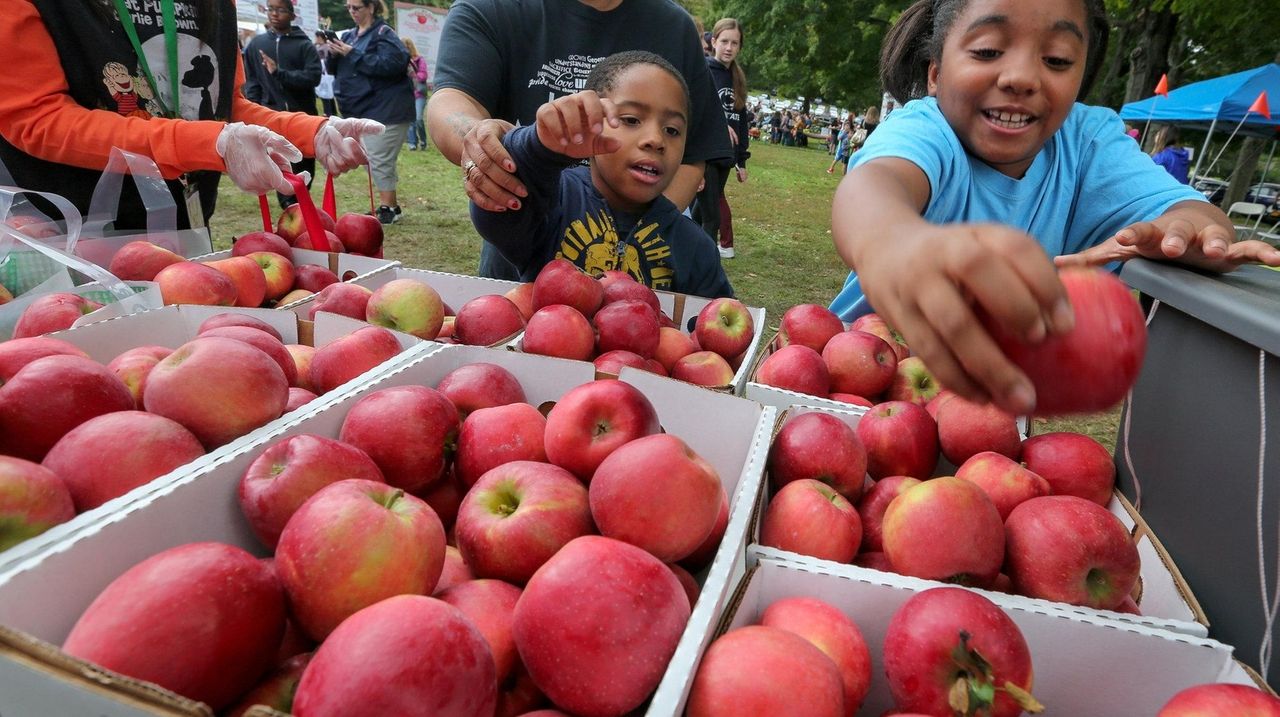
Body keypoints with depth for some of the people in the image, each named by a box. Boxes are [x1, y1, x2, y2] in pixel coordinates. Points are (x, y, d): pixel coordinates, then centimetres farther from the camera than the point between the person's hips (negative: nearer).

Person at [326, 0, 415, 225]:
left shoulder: (384, 33, -8)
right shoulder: (349, 35, 14)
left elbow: (389, 64, -24)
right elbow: (337, 69, 16)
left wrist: (352, 54, -20)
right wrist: (334, 54, -6)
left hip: (386, 111, -8)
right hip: (362, 110, 8)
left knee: (379, 162, -7)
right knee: (372, 161, 11)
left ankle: (388, 208, 4)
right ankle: (391, 205, 21)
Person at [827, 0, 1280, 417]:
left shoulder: (1090, 141, -4)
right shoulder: (923, 128, -19)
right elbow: (876, 177, -42)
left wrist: (1188, 229, -43)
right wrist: (890, 241, -67)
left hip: (1007, 398, 7)